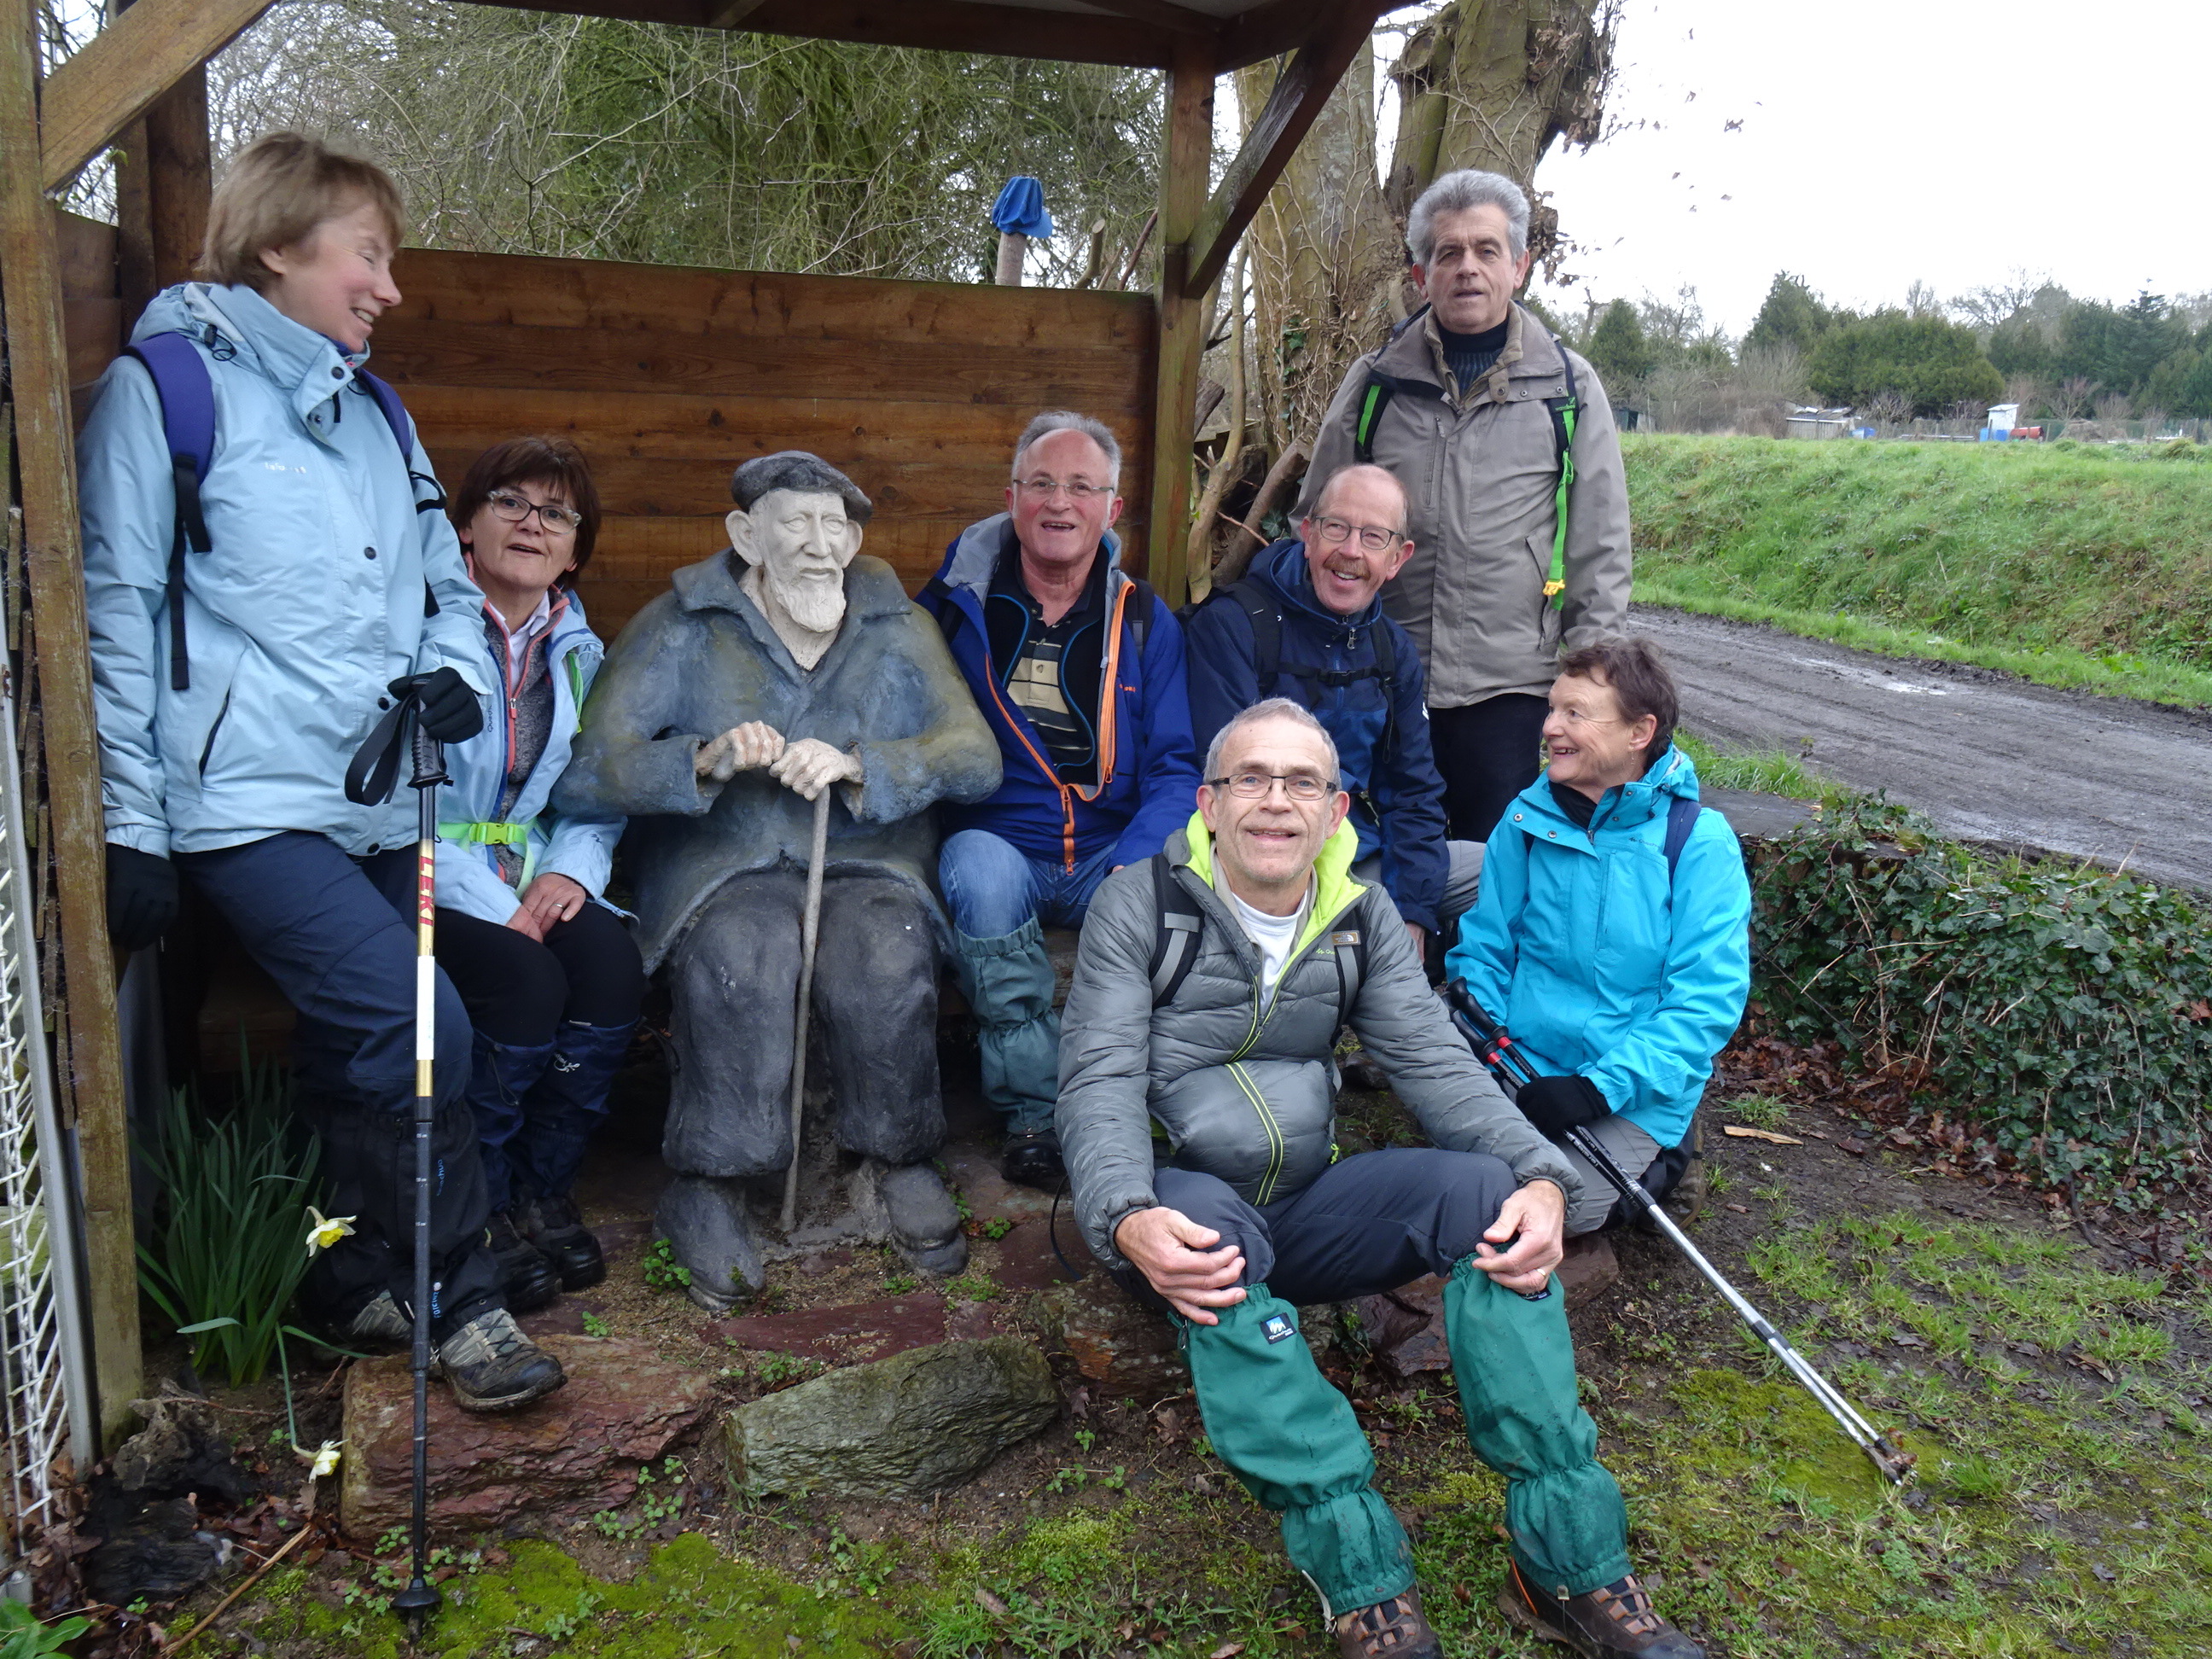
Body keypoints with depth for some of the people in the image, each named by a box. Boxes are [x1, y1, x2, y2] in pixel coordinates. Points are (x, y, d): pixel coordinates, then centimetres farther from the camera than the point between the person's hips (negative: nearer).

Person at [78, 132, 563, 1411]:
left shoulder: (373, 410, 17)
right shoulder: (166, 384, -2)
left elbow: (448, 586, 22)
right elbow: (117, 613, -5)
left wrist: (454, 675, -1)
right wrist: (129, 824, -7)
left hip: (382, 803, 7)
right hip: (251, 804, -7)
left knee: (360, 1057, 14)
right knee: (418, 1026, -18)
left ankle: (358, 1284, 31)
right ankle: (465, 1301, 0)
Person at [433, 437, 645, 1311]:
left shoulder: (576, 650, 13)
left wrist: (572, 869, -8)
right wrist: (493, 905, -20)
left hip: (533, 875, 5)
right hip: (426, 876, -5)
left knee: (613, 965, -22)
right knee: (527, 982, -29)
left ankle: (544, 1188, -3)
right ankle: (481, 1207, -6)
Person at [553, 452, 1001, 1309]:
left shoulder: (898, 630, 11)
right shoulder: (678, 628, 4)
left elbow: (976, 755, -3)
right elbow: (581, 775, -6)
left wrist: (856, 764, -20)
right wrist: (706, 759, -24)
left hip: (865, 859, 2)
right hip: (719, 864, -1)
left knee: (888, 953, -31)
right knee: (741, 956, -35)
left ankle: (896, 1163, -8)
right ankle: (712, 1186, -16)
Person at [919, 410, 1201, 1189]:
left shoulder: (1144, 620, 8)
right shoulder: (959, 599, 5)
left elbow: (1175, 767, 2)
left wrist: (1134, 862, -17)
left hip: (1110, 857, 1)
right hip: (995, 841, -1)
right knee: (982, 873, -35)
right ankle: (1033, 1112, -21)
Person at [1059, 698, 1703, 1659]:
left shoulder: (1363, 918, 7)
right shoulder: (1139, 905, -5)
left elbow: (1435, 1062, -3)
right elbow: (1099, 1083, -13)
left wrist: (1540, 1178, -23)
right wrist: (1128, 1221, -34)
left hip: (1305, 1208, 4)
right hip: (1178, 1215, -3)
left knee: (1485, 1188, -22)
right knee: (1209, 1212, -38)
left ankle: (1571, 1557, -23)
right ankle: (1361, 1580, -37)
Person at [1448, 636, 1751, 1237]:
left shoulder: (1700, 843, -10)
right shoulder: (1529, 816, 3)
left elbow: (1705, 1000, -14)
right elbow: (1485, 944, 8)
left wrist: (1601, 1087, -24)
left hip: (1636, 1091, -3)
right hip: (1518, 1063, 3)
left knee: (1557, 1205, -23)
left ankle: (1656, 1155, 9)